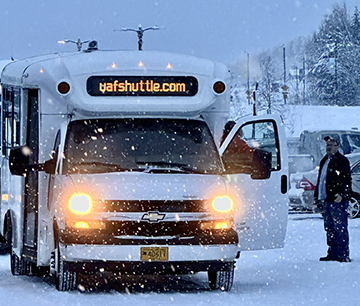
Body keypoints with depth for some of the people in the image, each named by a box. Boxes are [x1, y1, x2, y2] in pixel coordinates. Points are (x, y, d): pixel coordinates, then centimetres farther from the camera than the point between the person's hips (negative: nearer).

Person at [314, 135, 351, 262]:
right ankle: (333, 253, 18)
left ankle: (343, 255, -9)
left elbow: (346, 180, -13)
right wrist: (317, 197, 23)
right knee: (329, 228, 11)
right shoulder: (325, 161, 21)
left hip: (338, 201, -9)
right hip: (326, 200, 9)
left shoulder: (342, 161, -6)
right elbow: (320, 181, 27)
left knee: (340, 228, -9)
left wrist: (341, 194, -26)